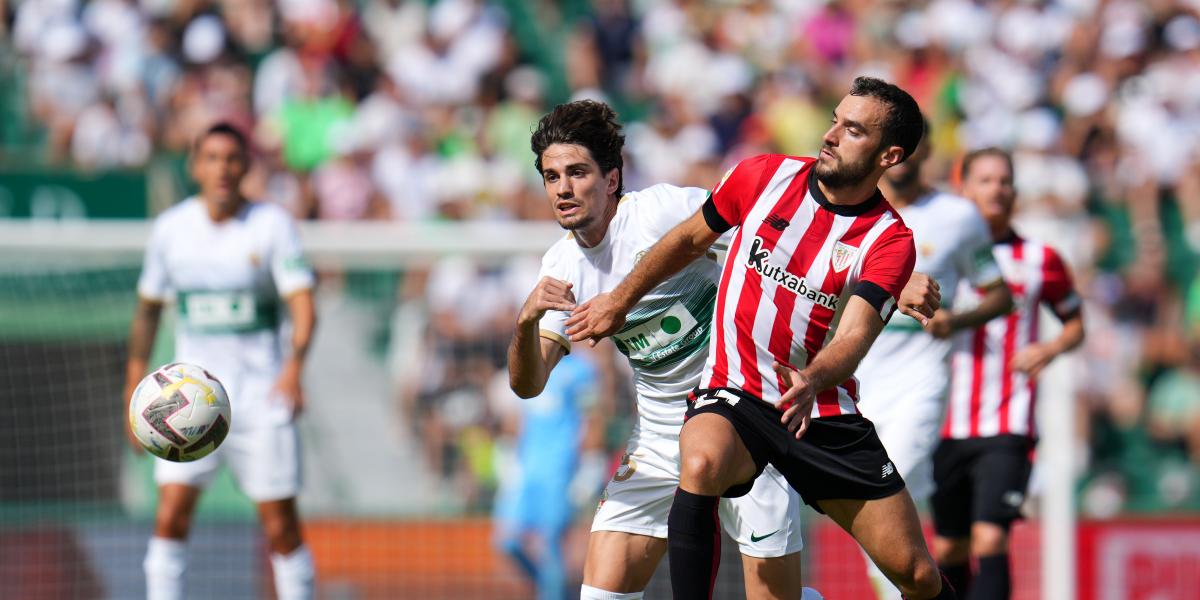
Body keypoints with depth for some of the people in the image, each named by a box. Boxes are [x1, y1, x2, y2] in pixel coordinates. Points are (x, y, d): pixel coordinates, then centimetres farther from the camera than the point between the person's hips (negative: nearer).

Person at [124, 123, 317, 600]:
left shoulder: (272, 225, -5)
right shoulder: (171, 228, 3)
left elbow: (303, 308, -12)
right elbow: (148, 309, 14)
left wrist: (294, 365, -31)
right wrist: (135, 388, 11)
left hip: (262, 394, -2)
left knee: (280, 522, -1)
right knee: (171, 511, -12)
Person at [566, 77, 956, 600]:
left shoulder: (891, 241, -9)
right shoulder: (763, 176, -3)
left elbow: (854, 337, -24)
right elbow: (691, 239, 15)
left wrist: (812, 381, -44)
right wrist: (621, 299, 22)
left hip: (824, 414, 0)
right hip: (734, 396, 0)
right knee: (701, 464, -37)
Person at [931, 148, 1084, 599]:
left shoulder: (1039, 259, 4)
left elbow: (1075, 323, 16)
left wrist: (1050, 349, -5)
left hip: (1007, 427, -2)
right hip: (947, 426, 2)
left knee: (989, 539, -17)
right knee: (949, 549, 10)